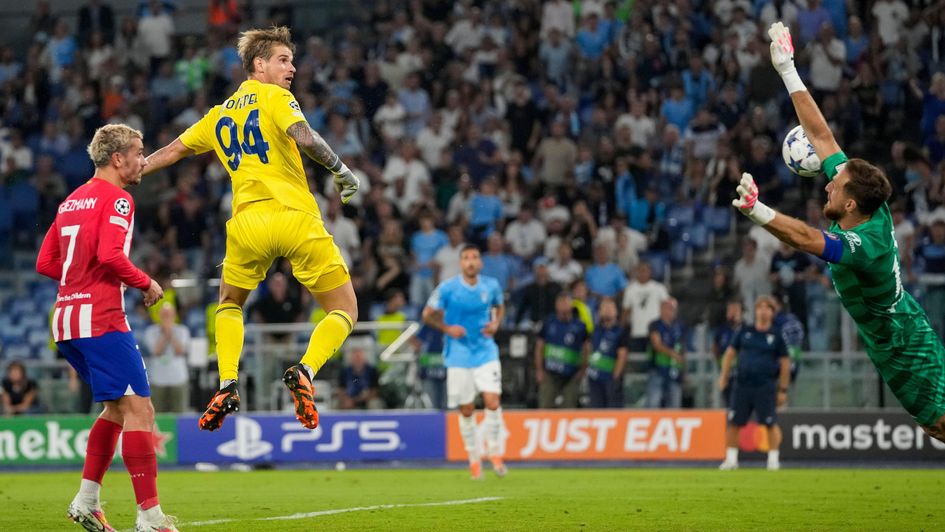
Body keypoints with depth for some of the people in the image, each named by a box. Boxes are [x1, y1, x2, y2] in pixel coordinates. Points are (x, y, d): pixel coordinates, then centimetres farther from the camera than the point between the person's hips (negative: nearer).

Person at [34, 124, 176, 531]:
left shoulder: (72, 200, 19)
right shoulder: (116, 199, -7)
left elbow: (45, 263, 19)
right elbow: (110, 254, -21)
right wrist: (146, 284, -8)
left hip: (65, 318, 9)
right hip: (101, 319, -9)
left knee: (118, 407, 20)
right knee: (139, 410, -10)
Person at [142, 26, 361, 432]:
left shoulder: (220, 114, 19)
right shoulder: (274, 97, 2)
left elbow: (173, 150, 25)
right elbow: (303, 137, -16)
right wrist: (341, 170, -6)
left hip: (248, 223, 5)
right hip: (297, 219, -4)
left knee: (230, 304, 29)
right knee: (345, 312, 5)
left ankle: (227, 384, 8)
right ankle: (306, 371, -21)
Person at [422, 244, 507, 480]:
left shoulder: (491, 286, -1)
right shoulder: (447, 288, -9)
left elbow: (499, 307, 19)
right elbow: (427, 315, 1)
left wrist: (496, 323, -2)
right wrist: (448, 328, -15)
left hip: (486, 352, 1)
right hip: (459, 355, -1)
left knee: (493, 402, -13)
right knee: (466, 410, 3)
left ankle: (494, 452, 6)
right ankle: (473, 459, 19)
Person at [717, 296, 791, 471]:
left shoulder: (776, 335, 3)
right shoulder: (745, 332, 9)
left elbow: (785, 364, 5)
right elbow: (730, 353, 16)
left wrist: (783, 390, 2)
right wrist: (724, 376, 7)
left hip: (766, 386, -2)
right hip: (742, 384, 3)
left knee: (770, 423, -5)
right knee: (733, 423, 1)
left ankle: (773, 459, 6)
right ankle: (731, 459, 11)